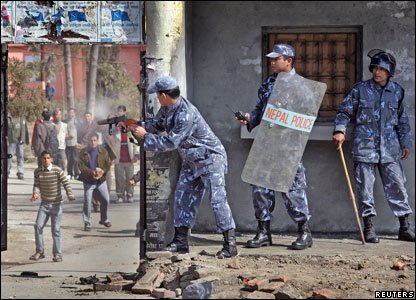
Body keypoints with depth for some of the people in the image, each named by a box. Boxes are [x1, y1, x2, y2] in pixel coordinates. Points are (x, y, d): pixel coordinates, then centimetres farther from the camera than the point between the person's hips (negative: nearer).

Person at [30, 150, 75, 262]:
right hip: (44, 204, 3)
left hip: (56, 204, -3)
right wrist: (36, 193, -20)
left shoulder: (57, 171, -9)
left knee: (56, 229, -3)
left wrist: (70, 196, -24)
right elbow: (37, 185, 2)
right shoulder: (37, 172, 3)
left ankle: (57, 254, 6)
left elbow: (66, 184, -10)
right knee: (38, 226, -7)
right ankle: (40, 251, 6)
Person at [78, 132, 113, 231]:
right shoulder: (83, 152, -3)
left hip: (101, 180, 2)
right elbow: (81, 166, -9)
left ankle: (104, 219, 26)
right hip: (88, 181, -2)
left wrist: (103, 171, -18)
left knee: (106, 200, 4)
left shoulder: (103, 151, 3)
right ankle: (87, 223, 5)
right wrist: (92, 172, -22)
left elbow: (108, 163, 2)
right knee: (87, 202, -3)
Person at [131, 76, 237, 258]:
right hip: (191, 160, 10)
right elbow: (156, 125, 15)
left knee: (217, 200, -13)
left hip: (211, 159, -10)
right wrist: (137, 128, -1)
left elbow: (171, 142, -30)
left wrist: (145, 136, -22)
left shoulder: (186, 115, -31)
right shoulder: (167, 108, -2)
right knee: (182, 197, 9)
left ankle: (230, 245, -12)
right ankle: (181, 241, 15)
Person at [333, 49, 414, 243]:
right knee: (365, 187, -1)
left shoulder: (397, 91, 8)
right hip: (364, 145, -2)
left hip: (389, 147, 2)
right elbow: (345, 111, 3)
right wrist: (340, 130, -12)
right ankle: (369, 227, 7)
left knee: (396, 185, 2)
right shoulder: (360, 89, 1)